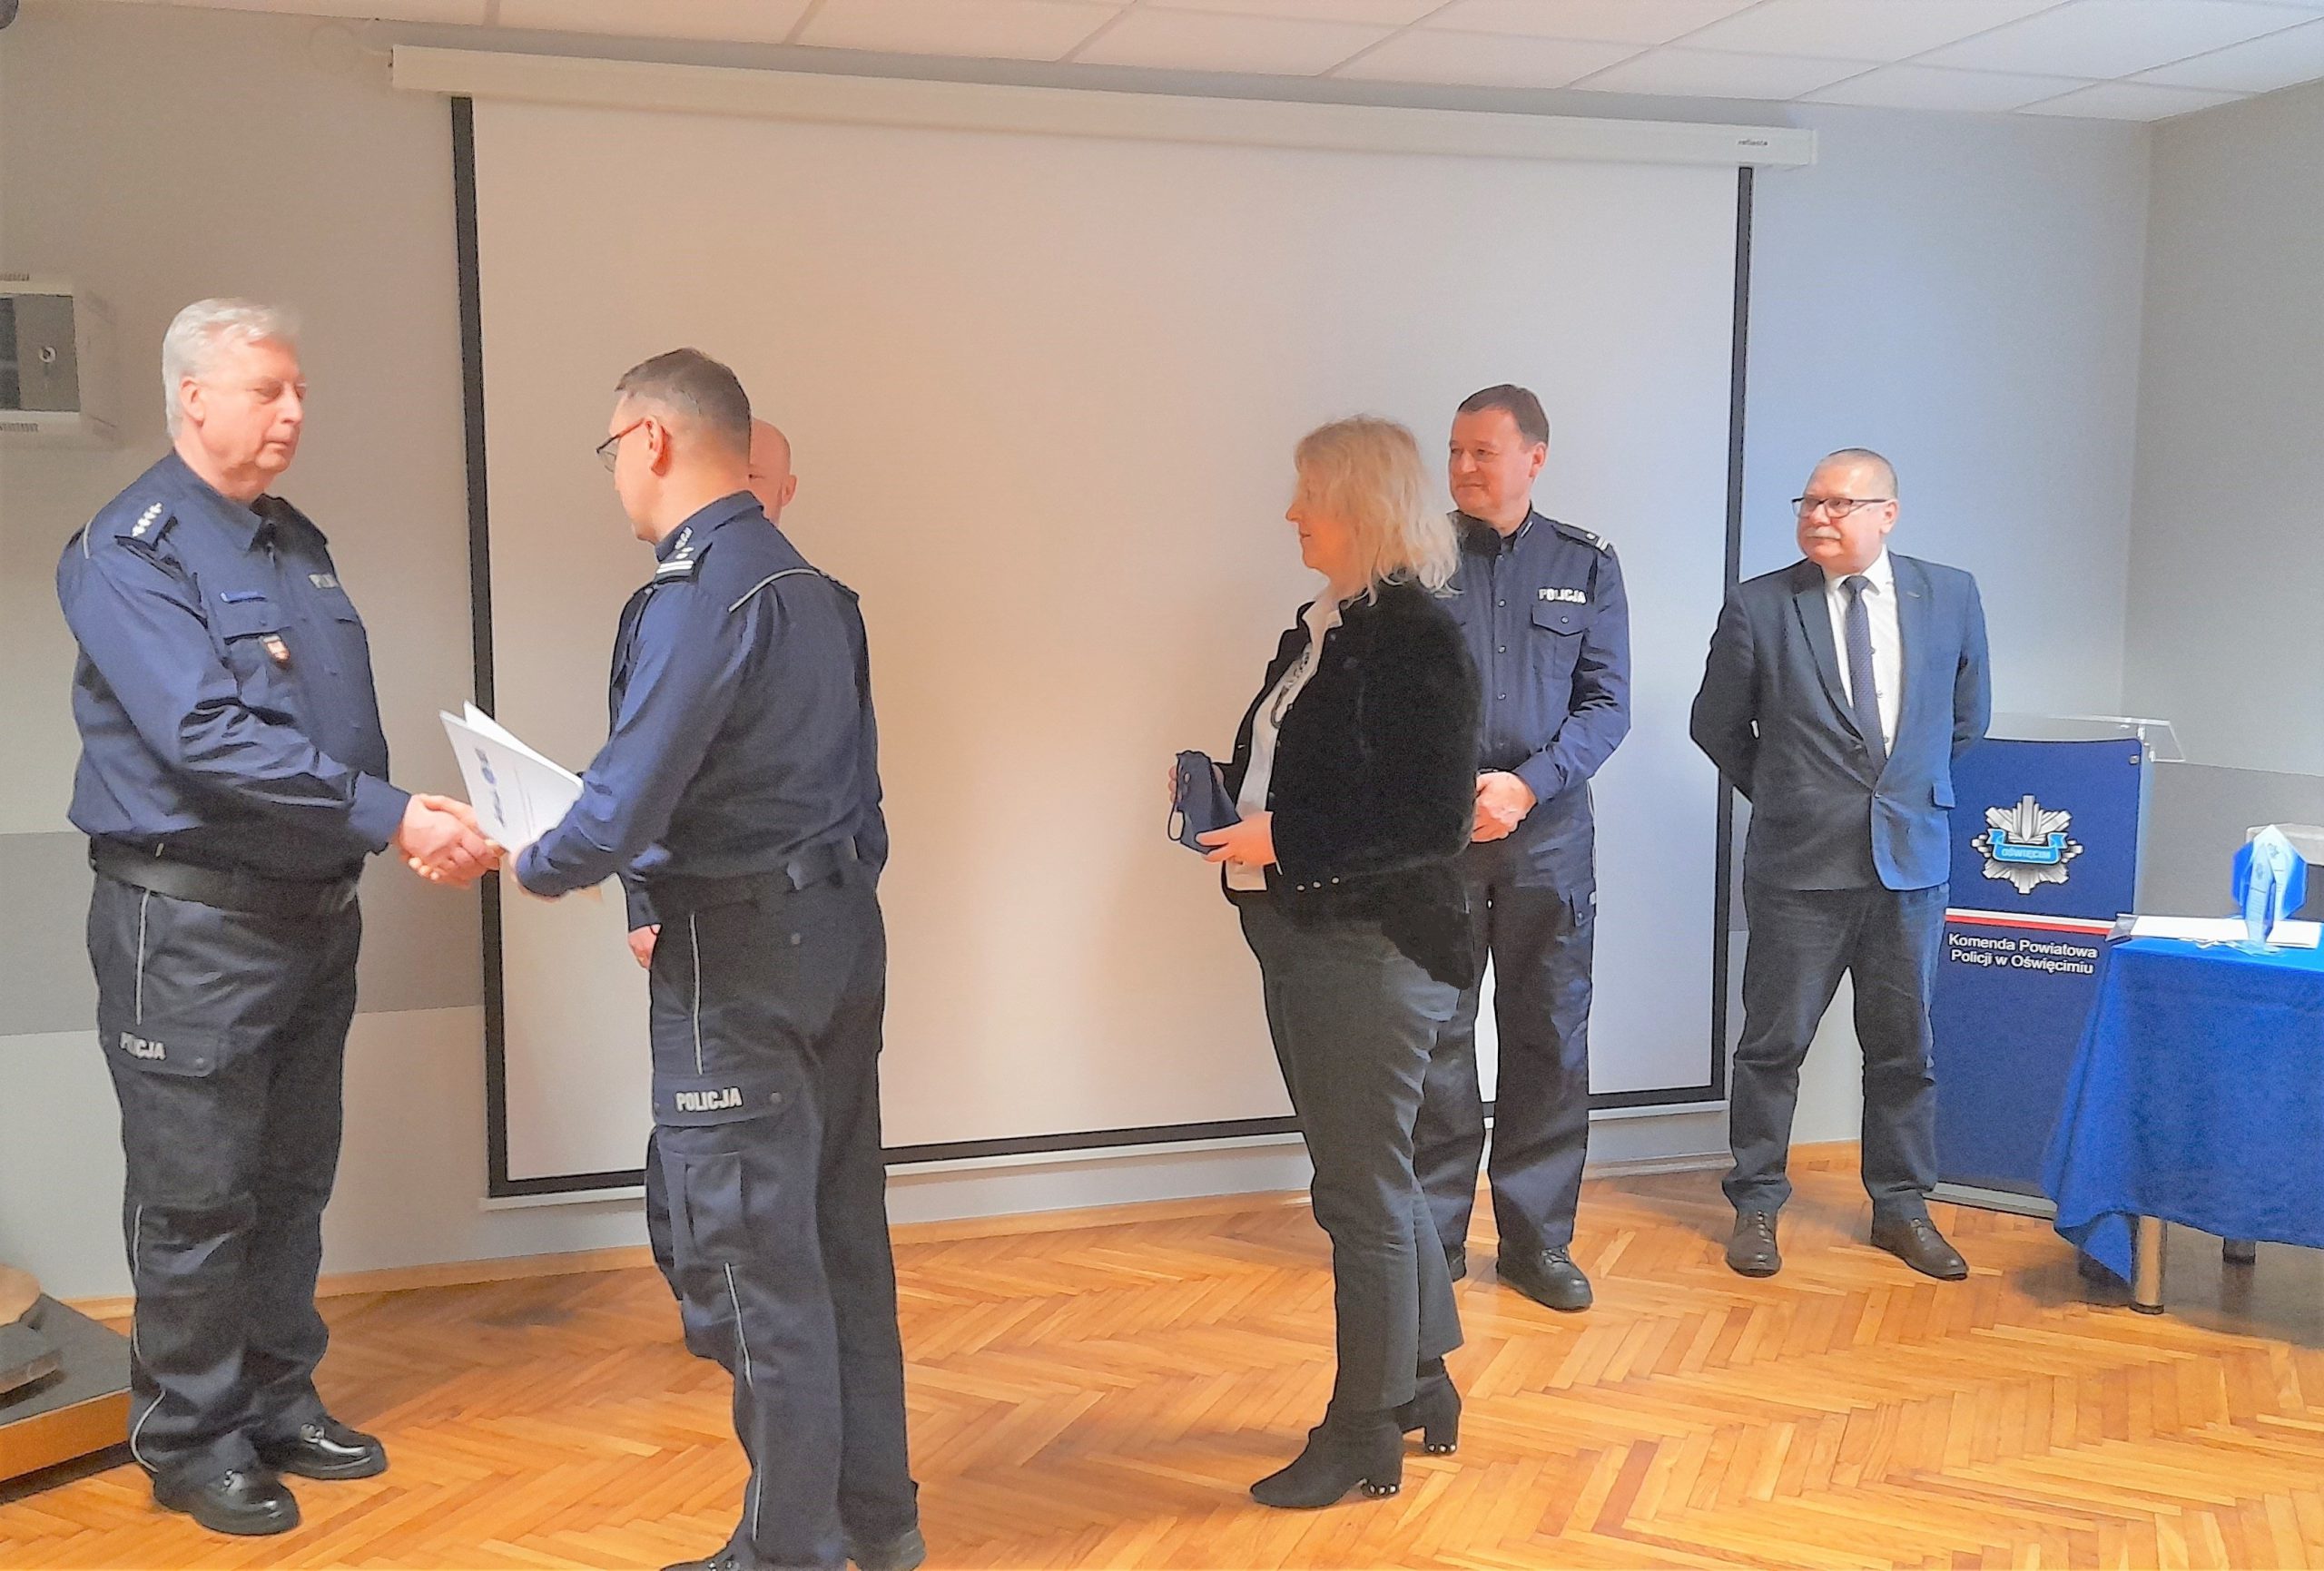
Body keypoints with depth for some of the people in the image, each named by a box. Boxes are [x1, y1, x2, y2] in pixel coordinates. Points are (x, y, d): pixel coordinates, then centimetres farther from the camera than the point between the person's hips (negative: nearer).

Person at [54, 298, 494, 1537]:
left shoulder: (298, 543, 13)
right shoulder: (130, 551, -13)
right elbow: (207, 740, -25)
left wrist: (411, 822, -1)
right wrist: (388, 818, -28)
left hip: (314, 911, 8)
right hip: (192, 922, -7)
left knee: (292, 1182, 16)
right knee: (197, 1198, 4)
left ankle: (279, 1403, 30)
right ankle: (189, 1438, 19)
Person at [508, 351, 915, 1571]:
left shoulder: (695, 594, -17)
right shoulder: (819, 590, 11)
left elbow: (624, 805, -21)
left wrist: (532, 866, 0)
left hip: (739, 965, -9)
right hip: (843, 931, 9)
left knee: (751, 1263, 3)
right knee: (844, 1238, 16)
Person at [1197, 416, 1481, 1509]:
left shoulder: (1414, 637, -15)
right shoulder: (1321, 628, 11)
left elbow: (1434, 818, -21)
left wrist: (1283, 840, -24)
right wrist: (1224, 788, 1)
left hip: (1370, 952, -9)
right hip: (1302, 939, 9)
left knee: (1363, 1191, 3)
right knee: (1370, 1175, 19)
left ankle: (1365, 1435, 19)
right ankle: (1421, 1388, 36)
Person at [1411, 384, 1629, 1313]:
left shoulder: (1586, 567, 7)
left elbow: (1607, 705, 2)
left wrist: (1527, 784, -13)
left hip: (1549, 831, 1)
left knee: (1549, 1038, 6)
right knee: (1435, 1038, 2)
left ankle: (1538, 1239, 19)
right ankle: (1433, 1240, 15)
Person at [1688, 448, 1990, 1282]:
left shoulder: (1950, 595, 3)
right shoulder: (1758, 606, -5)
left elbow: (1967, 715, 15)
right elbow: (1717, 726, 5)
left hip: (1911, 859, 3)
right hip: (1798, 866, -2)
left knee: (1903, 1044, 12)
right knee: (1773, 1042, 5)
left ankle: (1901, 1207, 26)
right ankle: (1756, 1205, 19)